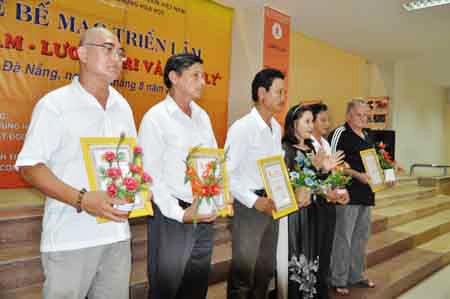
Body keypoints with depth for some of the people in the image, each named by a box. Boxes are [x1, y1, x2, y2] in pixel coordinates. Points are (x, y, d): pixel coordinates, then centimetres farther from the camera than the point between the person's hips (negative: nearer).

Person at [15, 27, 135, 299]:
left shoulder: (122, 106, 10)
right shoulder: (54, 104, -8)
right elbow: (29, 166, -12)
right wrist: (82, 200, -23)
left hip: (117, 233, 6)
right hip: (70, 238, -5)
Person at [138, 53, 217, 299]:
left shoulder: (203, 116, 10)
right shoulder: (155, 117, -8)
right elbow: (152, 175, -12)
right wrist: (180, 213, -17)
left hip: (205, 215, 6)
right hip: (171, 216, -6)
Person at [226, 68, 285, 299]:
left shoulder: (277, 128, 9)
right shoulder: (241, 128, -16)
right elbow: (227, 174, -18)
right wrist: (254, 200, -23)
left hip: (271, 204, 8)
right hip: (248, 206, -7)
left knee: (266, 270, 19)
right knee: (243, 272, 4)